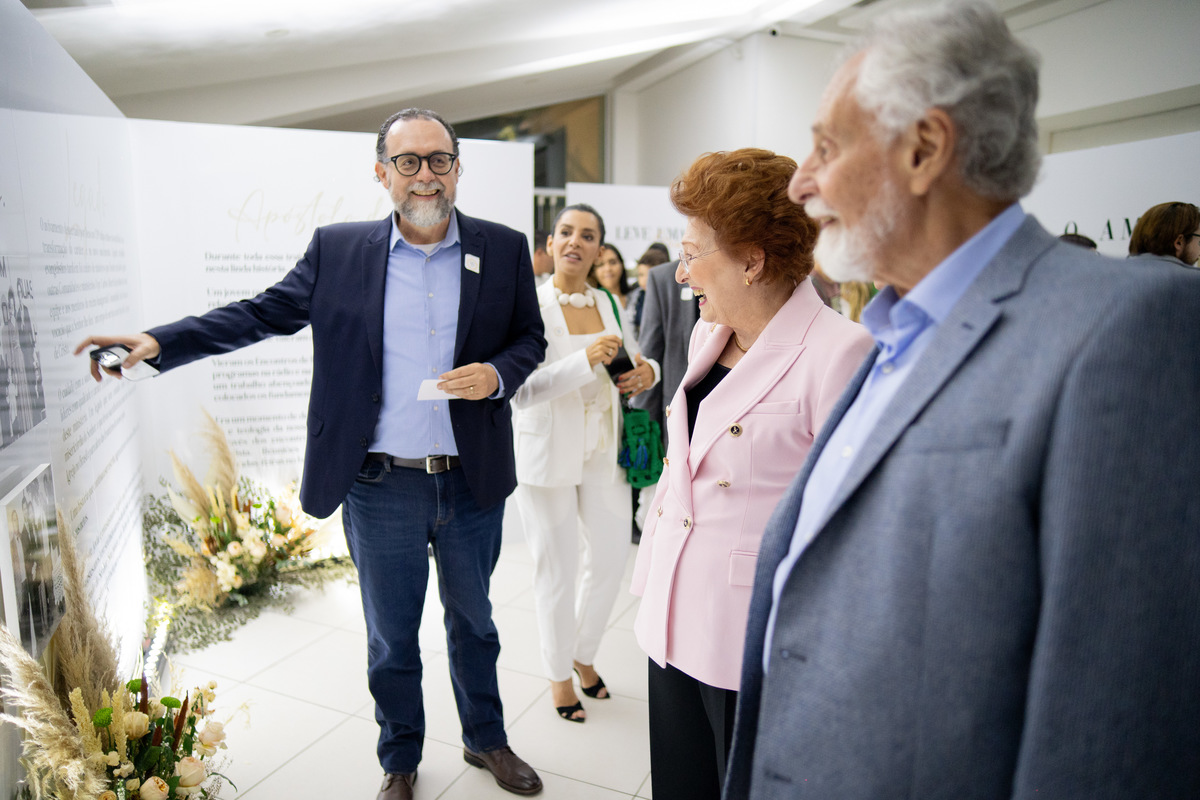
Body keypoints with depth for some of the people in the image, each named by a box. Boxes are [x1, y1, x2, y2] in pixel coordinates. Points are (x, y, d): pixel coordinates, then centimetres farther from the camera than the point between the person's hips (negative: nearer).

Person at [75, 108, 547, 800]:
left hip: (473, 484, 1)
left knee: (473, 620, 21)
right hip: (379, 488, 0)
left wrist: (498, 373, -15)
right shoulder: (338, 250, -1)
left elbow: (531, 338, 6)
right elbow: (262, 313, 4)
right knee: (390, 637, 16)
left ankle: (487, 740, 45)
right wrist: (158, 342, -6)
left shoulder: (503, 249, -1)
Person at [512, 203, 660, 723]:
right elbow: (520, 390, -20)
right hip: (547, 452, -5)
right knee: (557, 570, 8)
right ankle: (559, 673, 32)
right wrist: (584, 360, -31)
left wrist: (647, 371, -4)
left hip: (603, 451, 5)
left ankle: (584, 654, 38)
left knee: (611, 557, 11)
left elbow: (632, 356, 20)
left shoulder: (607, 304, 4)